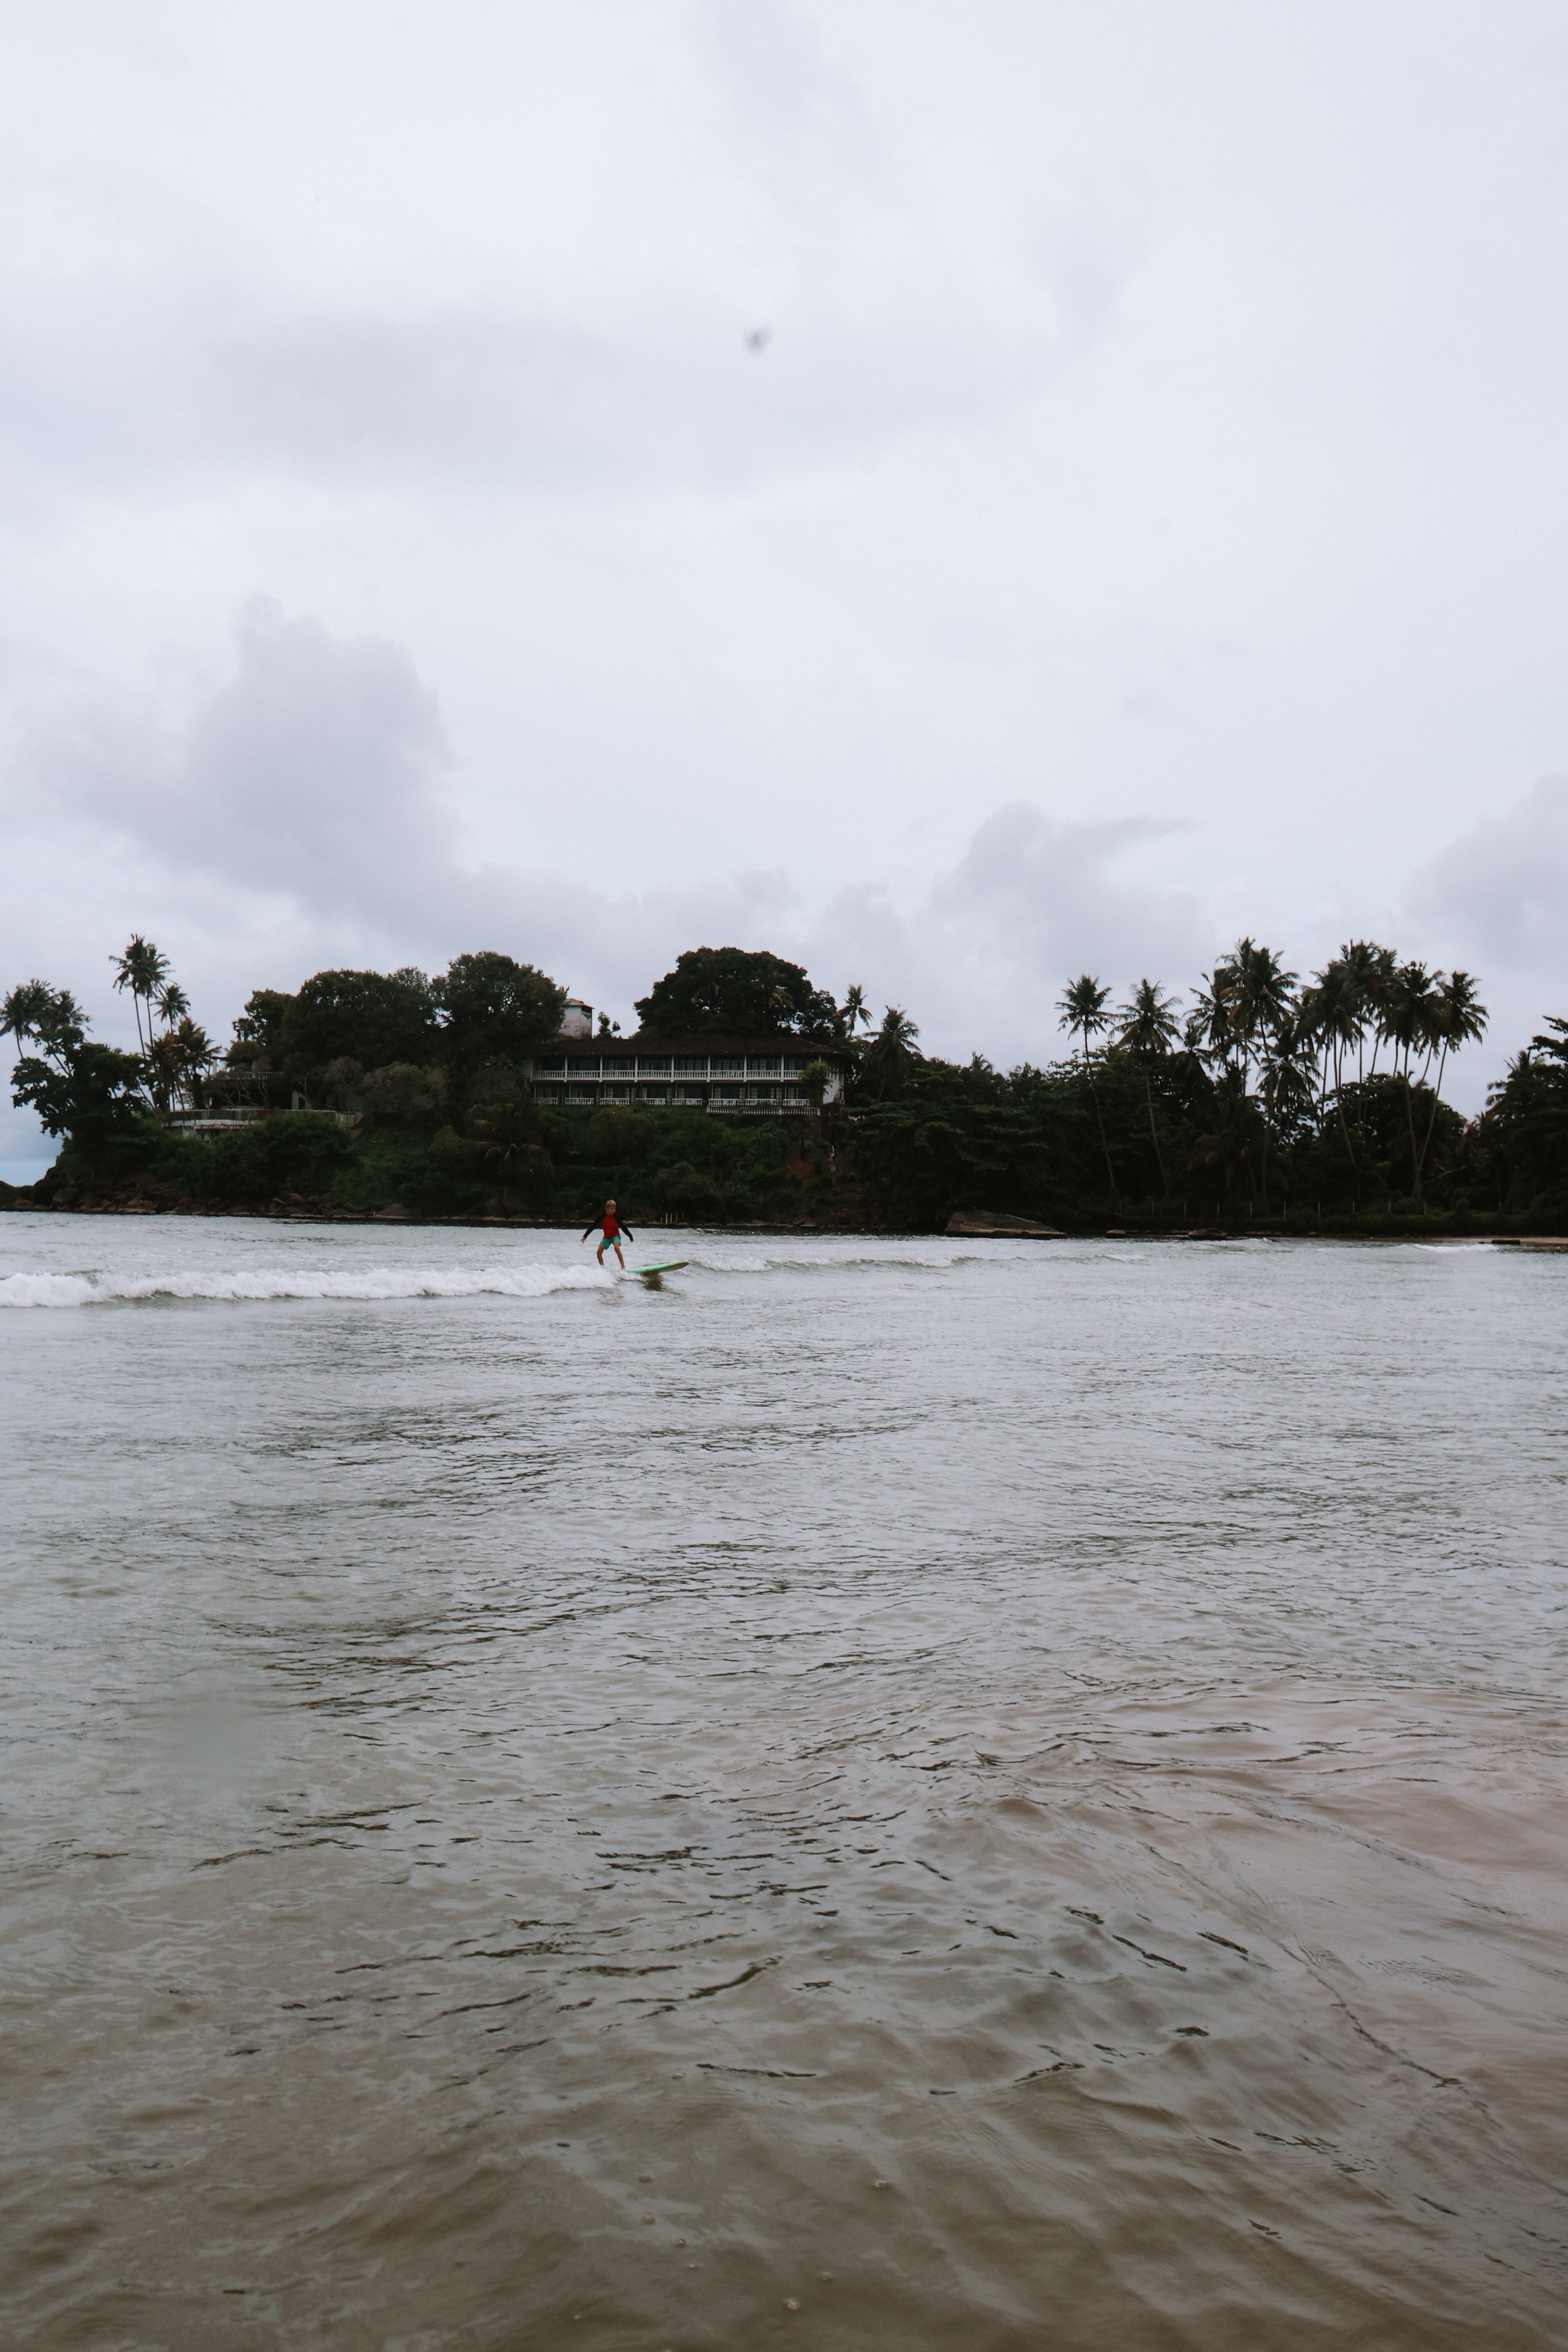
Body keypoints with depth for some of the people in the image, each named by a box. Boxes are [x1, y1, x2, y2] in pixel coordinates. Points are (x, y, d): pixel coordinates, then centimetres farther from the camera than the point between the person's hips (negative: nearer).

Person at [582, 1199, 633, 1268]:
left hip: (615, 1236, -3)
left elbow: (623, 1227, -4)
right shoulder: (602, 1217, -9)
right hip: (606, 1237, 3)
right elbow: (593, 1226, -3)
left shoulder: (616, 1217, -11)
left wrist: (630, 1236, -2)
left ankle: (623, 1267, -31)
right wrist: (585, 1236, -3)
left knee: (617, 1248, -31)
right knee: (599, 1252, -13)